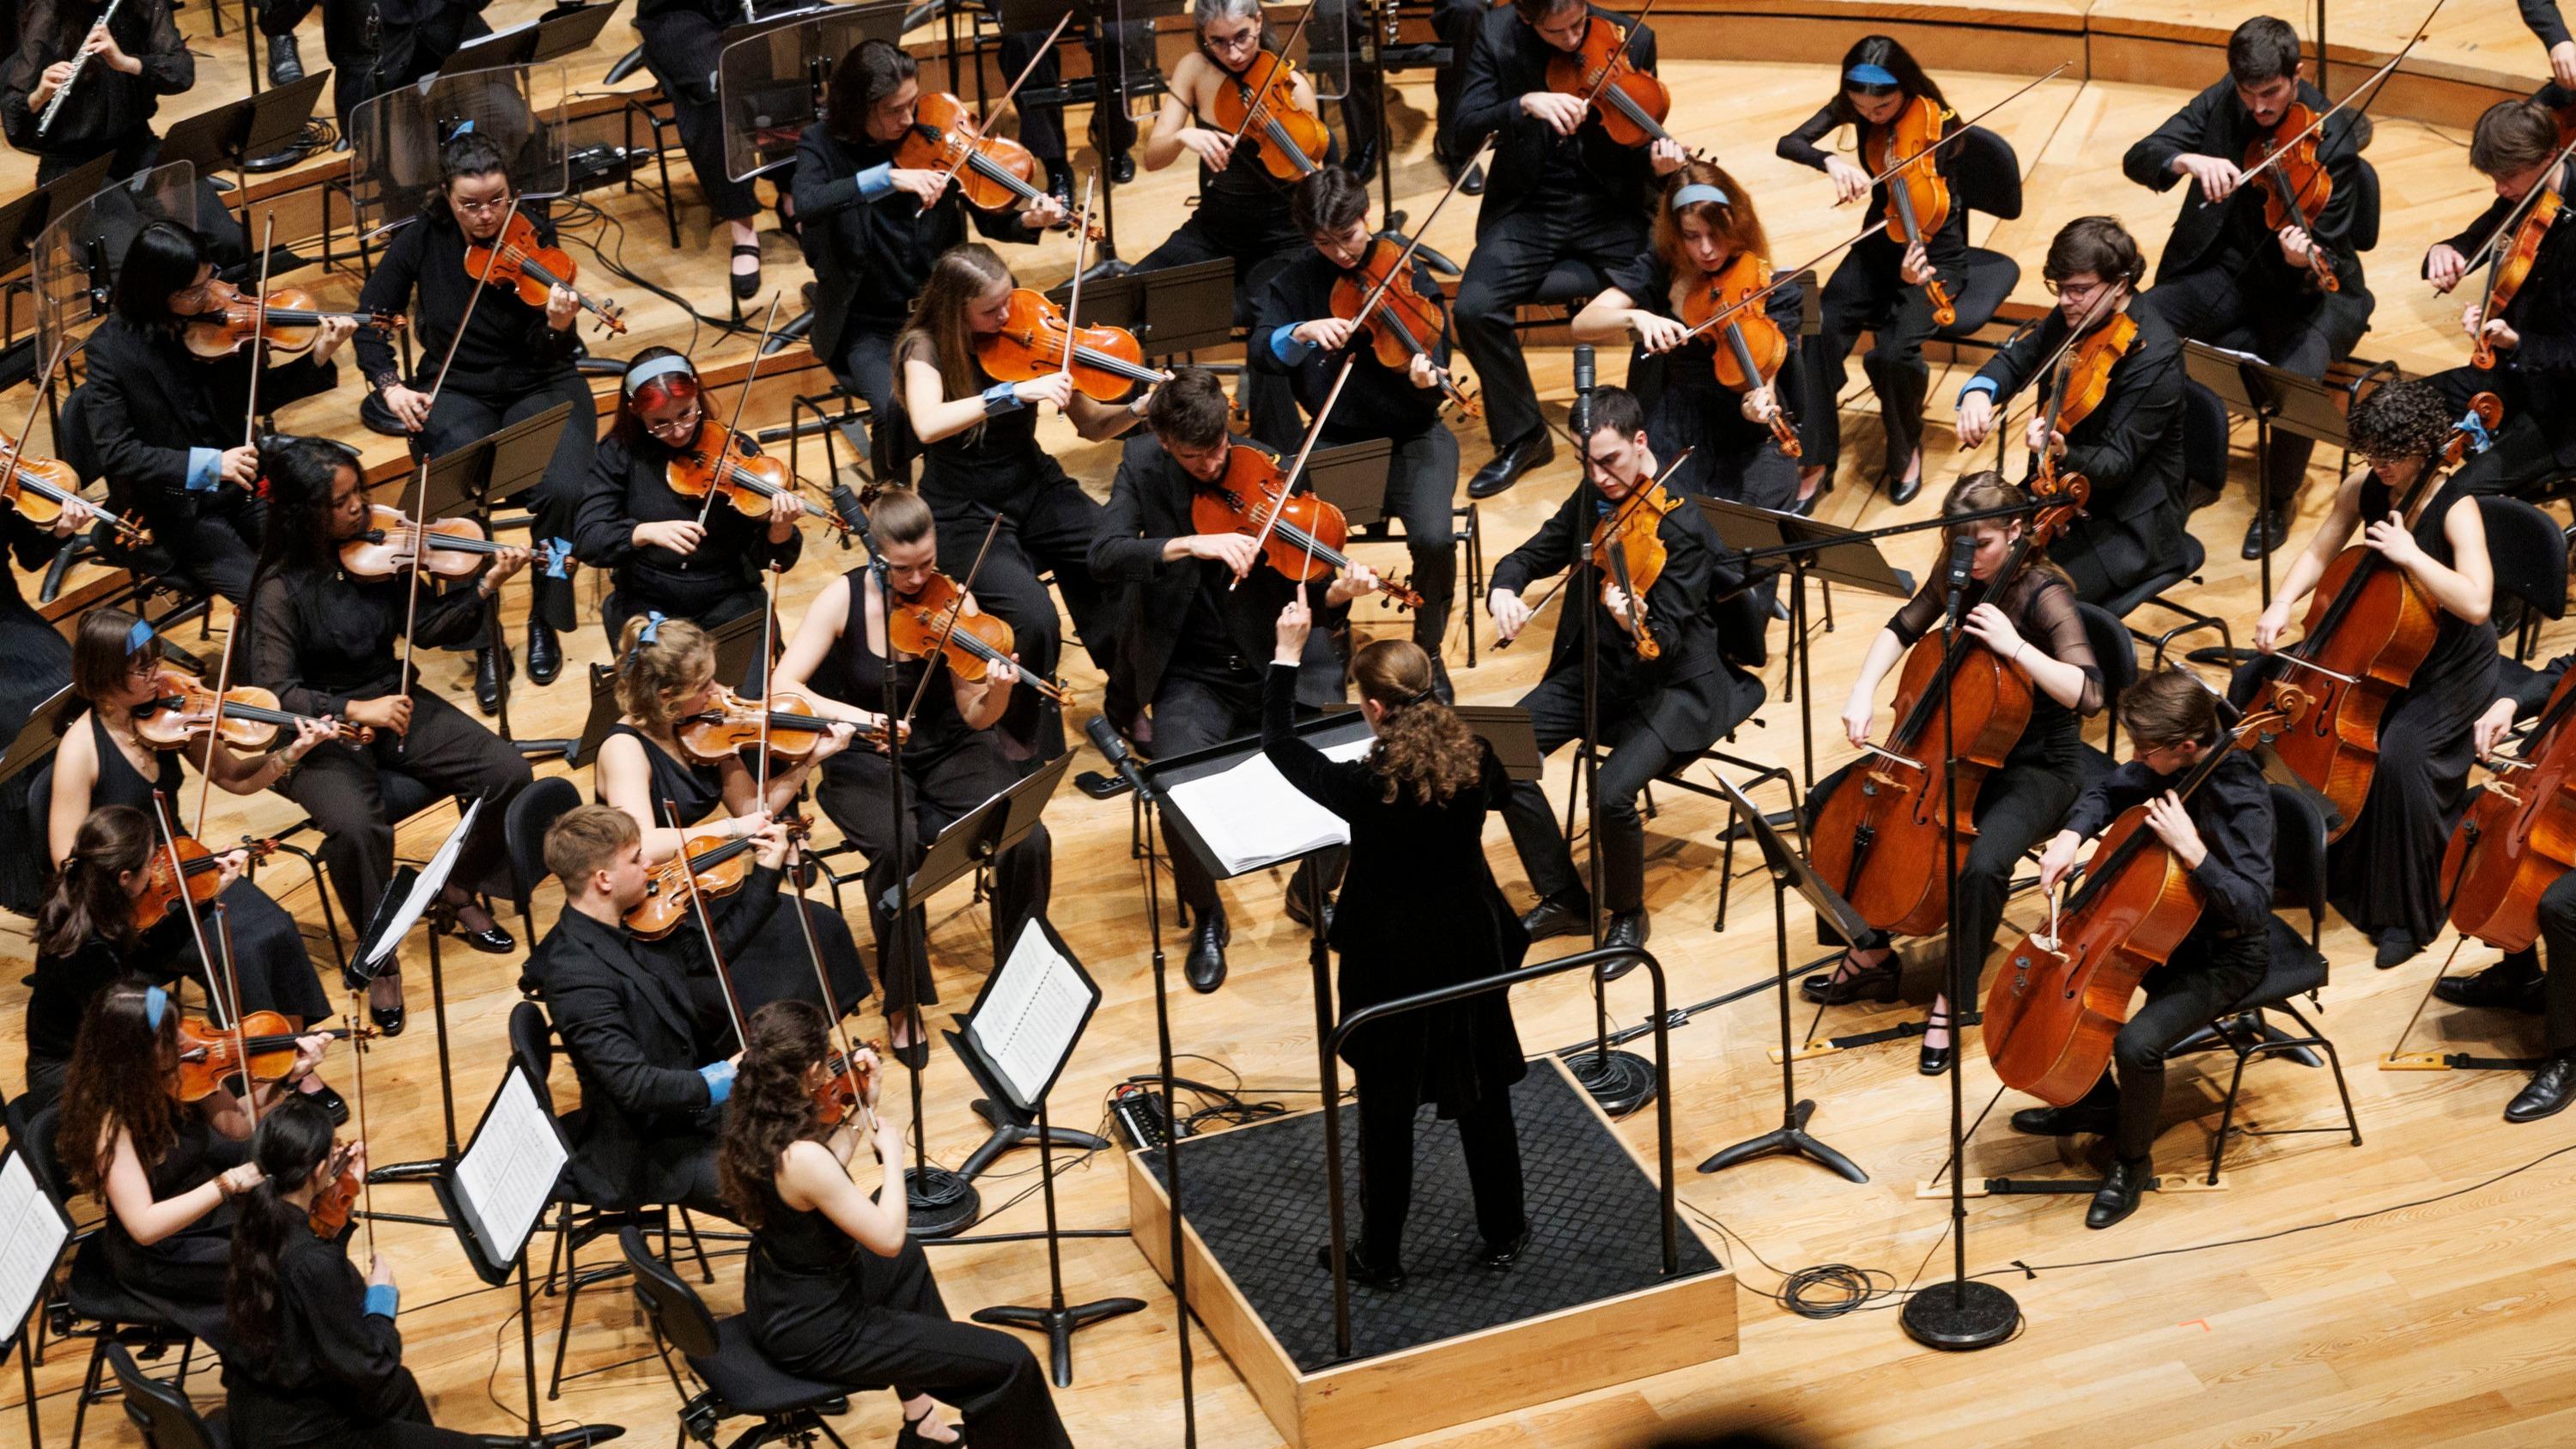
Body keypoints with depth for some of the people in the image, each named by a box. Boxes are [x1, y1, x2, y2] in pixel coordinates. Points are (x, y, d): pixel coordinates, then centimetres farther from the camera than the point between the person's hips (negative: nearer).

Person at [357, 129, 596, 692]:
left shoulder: (533, 236, -10)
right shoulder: (422, 240, -6)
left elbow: (549, 356, -14)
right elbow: (370, 318, 7)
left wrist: (559, 327, -37)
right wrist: (389, 384, -9)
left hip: (539, 387, 0)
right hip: (456, 392, 1)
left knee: (563, 490, -30)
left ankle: (544, 623, -5)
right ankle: (485, 642, -14)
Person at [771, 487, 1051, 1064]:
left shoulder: (952, 603, -9)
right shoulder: (844, 599, -13)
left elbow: (974, 718, -11)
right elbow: (782, 688, -21)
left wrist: (997, 691, -34)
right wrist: (858, 717, -35)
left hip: (945, 753, 2)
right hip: (865, 762, -2)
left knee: (1028, 839, -23)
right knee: (898, 845, -35)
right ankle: (904, 1004, -16)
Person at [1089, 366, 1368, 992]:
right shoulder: (1143, 467, -3)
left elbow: (1305, 595, -5)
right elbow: (1104, 558, -19)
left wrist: (1337, 592, -29)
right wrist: (1191, 545, -33)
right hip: (1194, 676, -1)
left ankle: (1310, 896, 12)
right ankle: (1207, 918, 2)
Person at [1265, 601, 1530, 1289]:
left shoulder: (1363, 785, -25)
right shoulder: (1473, 759, -14)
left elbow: (1278, 744, -10)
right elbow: (1501, 793, 12)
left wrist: (1287, 654, -4)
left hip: (1392, 961, -4)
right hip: (1469, 948, 4)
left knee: (1386, 1109, 11)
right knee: (1483, 1093, 19)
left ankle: (1381, 1255, 22)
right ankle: (1503, 1234, 32)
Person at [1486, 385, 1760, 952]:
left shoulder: (1681, 525, -20)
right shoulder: (1593, 499, 1)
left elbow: (1669, 641, -24)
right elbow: (1532, 556, 12)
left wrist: (1637, 623, -47)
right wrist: (1504, 590, -12)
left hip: (1675, 683, -7)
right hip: (1599, 666, 7)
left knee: (1612, 792, -29)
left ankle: (1628, 914, 2)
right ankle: (1564, 900, 4)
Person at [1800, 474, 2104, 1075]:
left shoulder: (2044, 595, -24)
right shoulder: (1960, 575, -4)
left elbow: (2089, 694, -33)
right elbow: (1901, 629, 9)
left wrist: (2013, 646, -39)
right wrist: (1864, 691, -8)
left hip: (2038, 767, -7)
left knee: (1982, 867, -35)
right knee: (1827, 802, -2)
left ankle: (1952, 1001, -10)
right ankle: (1870, 951, 12)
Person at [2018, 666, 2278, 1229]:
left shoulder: (2241, 798, -32)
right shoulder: (2170, 762, -10)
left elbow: (2251, 906, -37)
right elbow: (2111, 791, 10)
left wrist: (2190, 848, -44)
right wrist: (2072, 836, -9)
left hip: (2225, 956, -9)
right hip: (2166, 925, 9)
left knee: (2137, 1043, -27)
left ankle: (2133, 1163, 2)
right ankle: (2096, 1102, 27)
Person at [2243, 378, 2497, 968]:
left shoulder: (2456, 508, -25)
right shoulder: (2365, 485, -7)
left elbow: (2476, 602, -37)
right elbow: (2317, 554, 4)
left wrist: (2408, 552, -37)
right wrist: (2282, 605, -13)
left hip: (2448, 665, -7)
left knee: (2400, 752, -32)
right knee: (2256, 681, -1)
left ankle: (2406, 915, -15)